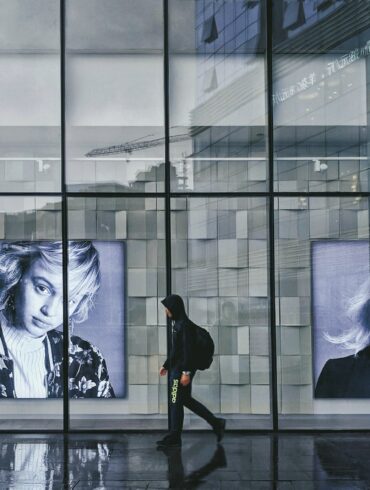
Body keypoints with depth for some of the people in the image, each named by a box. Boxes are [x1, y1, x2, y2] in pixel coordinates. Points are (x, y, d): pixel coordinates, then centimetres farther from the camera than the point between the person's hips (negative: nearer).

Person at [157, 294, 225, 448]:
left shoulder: (185, 325, -16)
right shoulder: (177, 323, 14)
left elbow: (188, 350, -22)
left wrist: (186, 372, -25)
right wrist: (166, 366, 24)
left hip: (182, 369, -10)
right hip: (176, 368, 10)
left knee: (176, 402, -2)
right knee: (186, 400, 16)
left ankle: (174, 437, 7)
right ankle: (216, 423, 22)